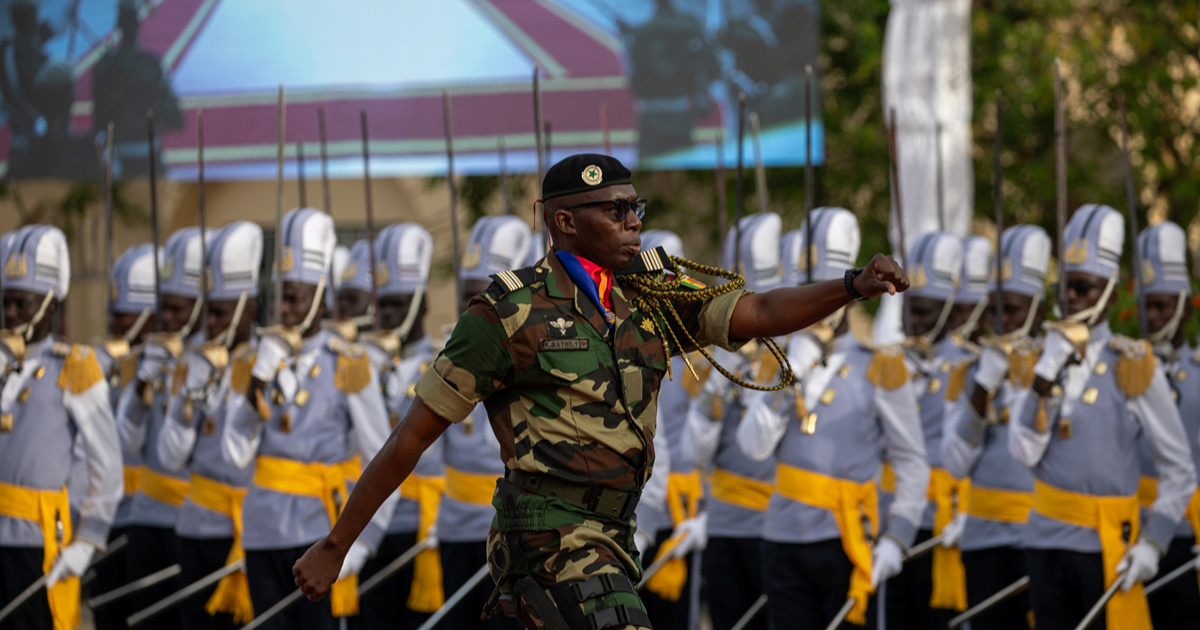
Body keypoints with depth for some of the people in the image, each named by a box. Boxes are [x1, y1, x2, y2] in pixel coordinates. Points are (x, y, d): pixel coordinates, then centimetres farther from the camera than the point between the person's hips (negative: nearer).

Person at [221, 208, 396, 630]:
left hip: (321, 535, -4)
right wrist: (259, 381, -12)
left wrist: (363, 542, -9)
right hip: (264, 532, 4)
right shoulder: (254, 366, 9)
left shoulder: (348, 367, -3)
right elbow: (236, 454, -1)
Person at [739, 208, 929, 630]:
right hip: (784, 542, 4)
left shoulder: (878, 367, -2)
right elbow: (754, 446, -2)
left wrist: (896, 539, -9)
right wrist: (791, 375, -10)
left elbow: (912, 464, 1)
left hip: (846, 544, -4)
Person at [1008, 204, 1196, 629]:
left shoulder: (1133, 368, -5)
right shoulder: (1040, 361, 8)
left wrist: (1152, 544, -12)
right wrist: (1046, 376, -12)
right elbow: (1025, 452, -4)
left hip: (1108, 546, -4)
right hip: (1046, 542, 4)